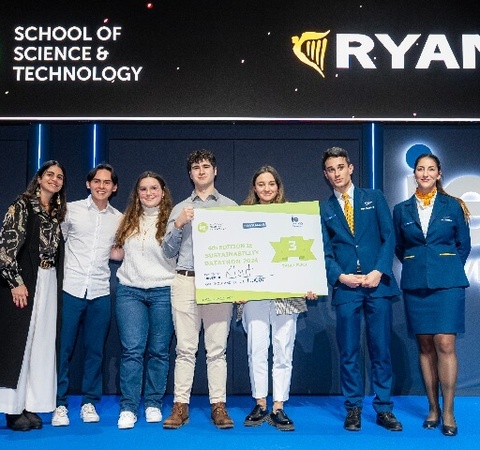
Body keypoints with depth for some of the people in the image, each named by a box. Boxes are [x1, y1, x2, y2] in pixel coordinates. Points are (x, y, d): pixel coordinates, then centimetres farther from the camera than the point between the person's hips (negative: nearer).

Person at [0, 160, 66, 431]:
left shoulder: (58, 213, 15)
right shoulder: (22, 206, -3)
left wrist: (57, 285, 10)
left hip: (50, 283, 6)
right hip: (24, 282, -6)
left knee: (42, 343, 5)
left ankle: (30, 405, 12)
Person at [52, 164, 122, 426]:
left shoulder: (119, 219, 10)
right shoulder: (71, 210, 3)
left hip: (100, 292, 2)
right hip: (70, 288, -2)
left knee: (95, 350, 6)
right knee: (63, 349, 0)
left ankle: (89, 402, 18)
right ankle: (60, 404, 10)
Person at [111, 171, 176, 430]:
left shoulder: (172, 219, 0)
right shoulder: (128, 220, 13)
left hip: (163, 291, -2)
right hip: (130, 291, 2)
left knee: (159, 350, 3)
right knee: (132, 350, -4)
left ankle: (153, 404, 16)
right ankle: (128, 408, 1)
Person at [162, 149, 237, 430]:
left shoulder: (230, 206, 12)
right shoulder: (180, 210, 16)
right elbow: (169, 252, 12)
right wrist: (178, 225, -3)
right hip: (186, 281, 1)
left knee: (217, 348, -1)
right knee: (185, 348, 0)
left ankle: (219, 406, 3)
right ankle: (180, 406, 4)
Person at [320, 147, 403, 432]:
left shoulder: (374, 198, 9)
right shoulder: (324, 210, 10)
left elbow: (389, 237, 2)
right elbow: (325, 251, 6)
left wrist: (378, 272, -9)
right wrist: (340, 276, -10)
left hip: (378, 283, 0)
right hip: (345, 288, 1)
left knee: (381, 349, 3)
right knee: (349, 352, 4)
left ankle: (384, 409, 12)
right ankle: (353, 408, 14)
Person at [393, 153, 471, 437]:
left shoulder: (453, 206, 5)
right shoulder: (402, 210, 8)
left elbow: (464, 244, 10)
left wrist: (448, 269, 6)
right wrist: (415, 266, 8)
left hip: (447, 283, -2)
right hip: (415, 284, 2)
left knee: (445, 345, -9)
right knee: (426, 346, 5)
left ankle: (448, 412, -1)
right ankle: (433, 408, 14)